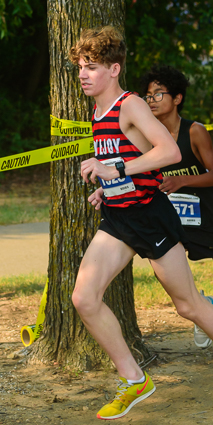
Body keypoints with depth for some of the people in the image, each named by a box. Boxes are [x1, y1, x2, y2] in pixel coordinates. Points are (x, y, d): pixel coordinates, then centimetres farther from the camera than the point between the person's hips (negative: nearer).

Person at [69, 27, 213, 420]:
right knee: (84, 298, -7)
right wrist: (107, 189, 13)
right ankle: (134, 381, 4)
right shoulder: (97, 115, 12)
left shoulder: (131, 106, -14)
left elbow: (170, 152, -28)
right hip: (116, 219, 8)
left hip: (150, 215, -8)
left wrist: (117, 170, -31)